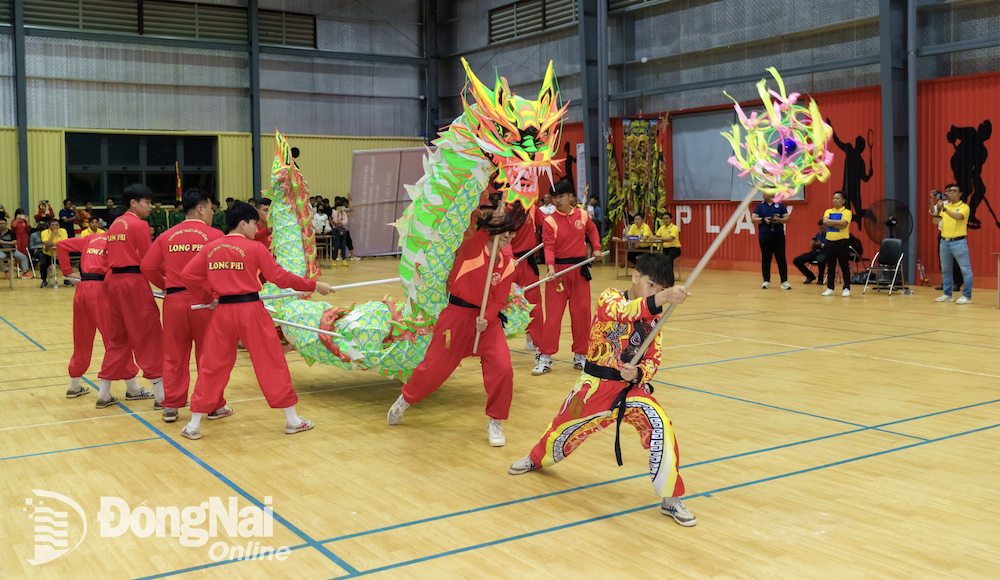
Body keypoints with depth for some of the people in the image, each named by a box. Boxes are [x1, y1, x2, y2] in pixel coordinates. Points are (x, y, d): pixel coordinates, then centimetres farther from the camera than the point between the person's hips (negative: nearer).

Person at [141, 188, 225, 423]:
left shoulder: (167, 236, 5)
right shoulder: (215, 235, -6)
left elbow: (147, 267, 4)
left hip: (174, 300, 3)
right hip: (204, 299, -3)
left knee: (174, 355, 12)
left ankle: (171, 407, 16)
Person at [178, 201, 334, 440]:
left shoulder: (210, 247, 5)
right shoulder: (255, 248, -7)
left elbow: (187, 276, 4)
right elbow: (280, 277, -6)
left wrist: (208, 295, 16)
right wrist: (314, 285, 2)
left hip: (222, 311, 4)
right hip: (251, 310, -4)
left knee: (211, 366, 12)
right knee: (272, 362, 5)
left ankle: (194, 425, 15)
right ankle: (293, 420, 12)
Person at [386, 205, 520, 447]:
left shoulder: (508, 265, 1)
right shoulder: (471, 247, -9)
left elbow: (499, 299, -2)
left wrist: (487, 318, -17)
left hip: (488, 320, 3)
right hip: (457, 316, -3)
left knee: (502, 368, -14)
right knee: (434, 366, 5)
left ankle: (495, 422, 8)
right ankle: (405, 399, 37)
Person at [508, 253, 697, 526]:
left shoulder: (653, 319, -1)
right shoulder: (610, 297, -14)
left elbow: (653, 360, 2)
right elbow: (622, 312, -39)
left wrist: (637, 373, -22)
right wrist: (661, 300, -56)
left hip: (632, 387, 2)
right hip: (595, 385, -2)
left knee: (660, 425, -23)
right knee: (563, 430, 16)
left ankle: (671, 499, -10)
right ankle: (537, 458, 54)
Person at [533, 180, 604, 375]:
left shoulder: (582, 215, 3)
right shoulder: (549, 221, -8)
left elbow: (592, 230, 23)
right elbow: (548, 247, -15)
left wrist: (596, 248, 10)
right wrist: (550, 267, -30)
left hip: (580, 270, 3)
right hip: (558, 270, -3)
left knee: (582, 313, 8)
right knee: (553, 314, -4)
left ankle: (580, 356, 22)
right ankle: (544, 358, 4)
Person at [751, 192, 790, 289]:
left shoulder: (780, 205, 10)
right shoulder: (760, 206, 11)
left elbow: (787, 218, 6)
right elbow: (753, 219, 5)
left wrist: (779, 220, -14)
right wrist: (763, 220, -12)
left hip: (778, 237, 0)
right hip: (764, 237, 1)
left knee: (781, 259, -3)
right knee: (765, 259, 3)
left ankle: (784, 281, -3)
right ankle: (766, 281, 13)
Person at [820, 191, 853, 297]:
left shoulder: (847, 212, -2)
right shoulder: (828, 212, 12)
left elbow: (843, 225, -17)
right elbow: (825, 222, -7)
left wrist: (831, 223, -8)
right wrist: (838, 222, -12)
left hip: (842, 242, -4)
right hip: (829, 242, 4)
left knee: (844, 267, 1)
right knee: (830, 267, 8)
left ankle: (847, 288, 7)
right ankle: (830, 288, 14)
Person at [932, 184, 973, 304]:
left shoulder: (964, 207, -5)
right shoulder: (945, 206, 12)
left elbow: (958, 217, -24)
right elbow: (935, 221, 5)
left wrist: (944, 209, -32)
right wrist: (938, 209, -11)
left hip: (958, 242, -6)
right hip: (944, 242, 6)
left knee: (965, 269, -4)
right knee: (945, 269, 11)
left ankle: (967, 296, -1)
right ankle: (947, 295, 20)